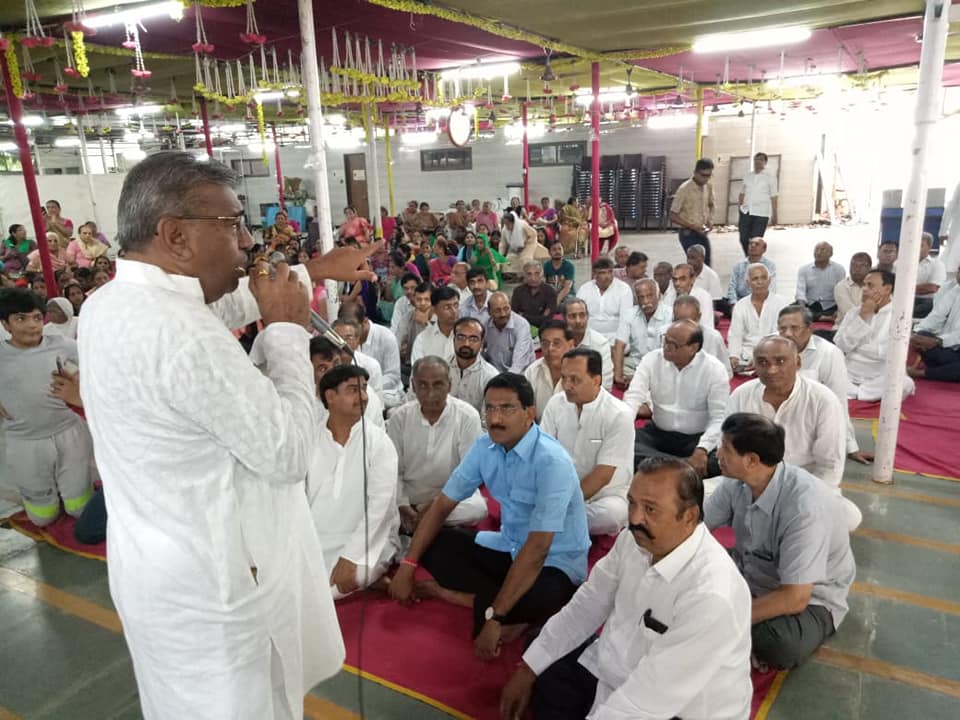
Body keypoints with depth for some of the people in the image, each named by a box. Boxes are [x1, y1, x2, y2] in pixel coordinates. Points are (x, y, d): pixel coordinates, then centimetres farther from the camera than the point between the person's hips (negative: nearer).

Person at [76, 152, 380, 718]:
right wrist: (287, 328, -18)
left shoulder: (112, 302, 0)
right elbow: (288, 452, -26)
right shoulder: (182, 334, -32)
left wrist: (317, 270, 17)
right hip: (209, 583, -9)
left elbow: (228, 302, 16)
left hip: (162, 562, 9)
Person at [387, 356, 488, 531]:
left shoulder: (468, 416, -11)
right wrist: (403, 506, -18)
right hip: (409, 499, 1)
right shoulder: (399, 417, -3)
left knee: (478, 508, -33)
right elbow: (393, 470, -2)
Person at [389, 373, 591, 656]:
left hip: (555, 562, -6)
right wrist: (408, 565, -9)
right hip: (510, 547, 6)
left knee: (532, 599, -39)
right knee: (431, 544, -9)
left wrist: (494, 616, -32)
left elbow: (537, 549, -30)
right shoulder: (485, 446, -7)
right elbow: (443, 504, 0)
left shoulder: (552, 462, -27)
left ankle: (466, 598, -11)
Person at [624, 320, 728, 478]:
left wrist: (702, 450, -30)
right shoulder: (651, 359, -4)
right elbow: (633, 396, -12)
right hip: (657, 433, 3)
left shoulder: (714, 369, -11)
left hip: (697, 438, -3)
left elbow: (719, 418, -14)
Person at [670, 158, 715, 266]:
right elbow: (673, 217, -16)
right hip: (688, 234, -6)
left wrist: (710, 220, 1)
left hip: (702, 233, 6)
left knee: (706, 265, 9)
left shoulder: (709, 187, 1)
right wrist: (693, 226, -22)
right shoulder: (684, 189, -17)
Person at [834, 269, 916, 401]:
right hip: (850, 375, 2)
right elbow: (840, 346, -6)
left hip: (882, 378, -2)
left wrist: (856, 346, -2)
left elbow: (887, 352, -12)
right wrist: (863, 316, -7)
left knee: (905, 384, -33)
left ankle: (852, 393, -19)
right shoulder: (853, 313, 10)